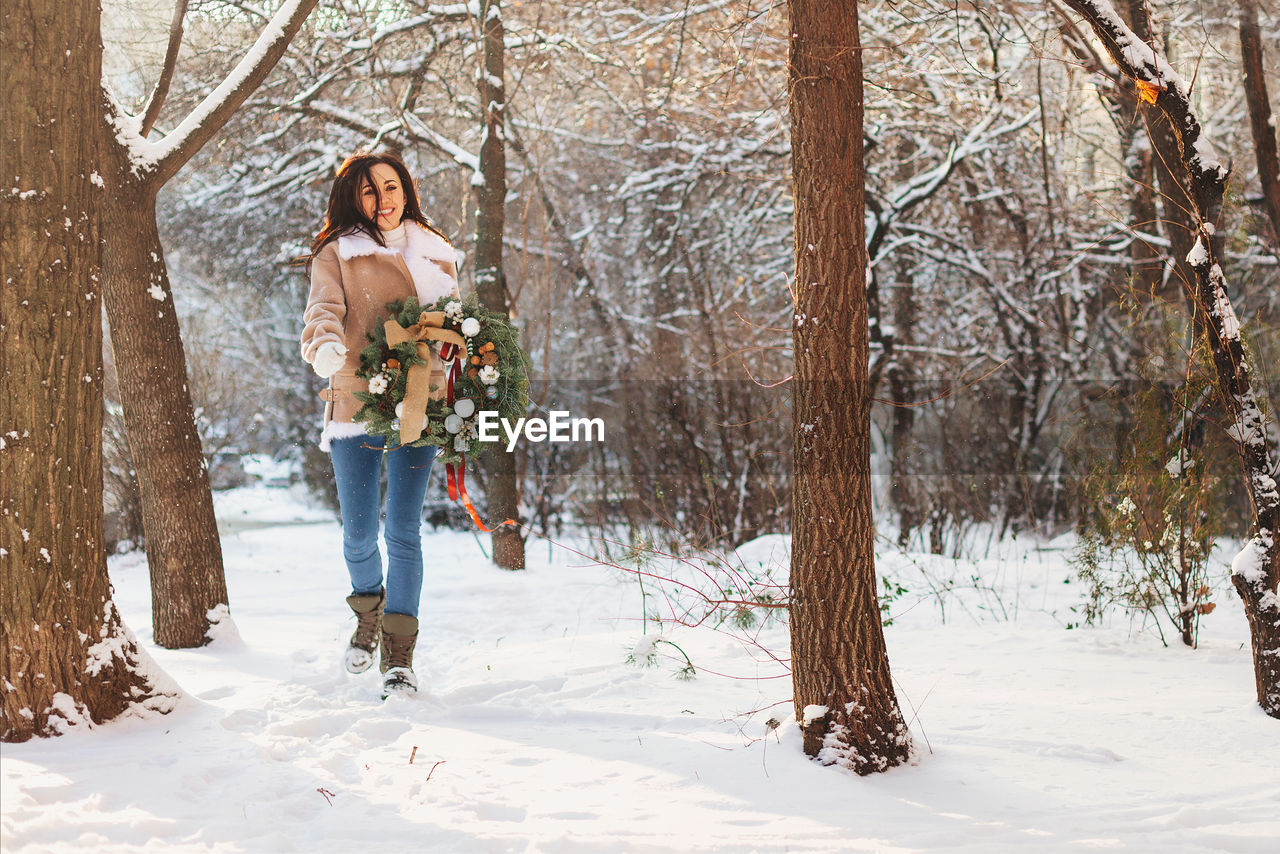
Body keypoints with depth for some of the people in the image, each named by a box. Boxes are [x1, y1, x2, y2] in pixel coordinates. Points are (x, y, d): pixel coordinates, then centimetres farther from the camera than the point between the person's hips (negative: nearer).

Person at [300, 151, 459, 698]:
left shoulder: (434, 254, 14)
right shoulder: (337, 253, 5)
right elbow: (323, 310, -11)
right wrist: (325, 346, -34)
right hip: (355, 404, -1)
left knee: (403, 531, -6)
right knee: (358, 537, 4)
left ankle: (399, 657, -1)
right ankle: (369, 612, 36)